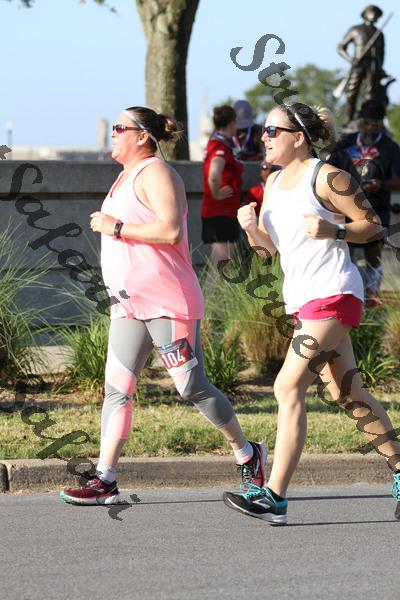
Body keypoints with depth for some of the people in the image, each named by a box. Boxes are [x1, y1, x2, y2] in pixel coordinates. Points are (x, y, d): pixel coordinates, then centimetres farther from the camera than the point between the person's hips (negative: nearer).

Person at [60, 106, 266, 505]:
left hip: (167, 301, -9)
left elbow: (170, 230, -25)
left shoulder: (155, 173, -11)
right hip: (129, 303, 9)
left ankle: (247, 454, 15)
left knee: (192, 388, -3)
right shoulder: (127, 176, 20)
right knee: (116, 389, 0)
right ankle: (105, 480, -2)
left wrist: (116, 227, -19)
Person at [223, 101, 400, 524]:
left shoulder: (326, 178, -9)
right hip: (302, 299, 9)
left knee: (289, 387, -16)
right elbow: (268, 247, 19)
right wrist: (251, 227, -2)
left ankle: (274, 496, -19)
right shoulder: (274, 183, 15)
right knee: (347, 393, 12)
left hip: (332, 295, -9)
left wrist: (333, 230, -21)